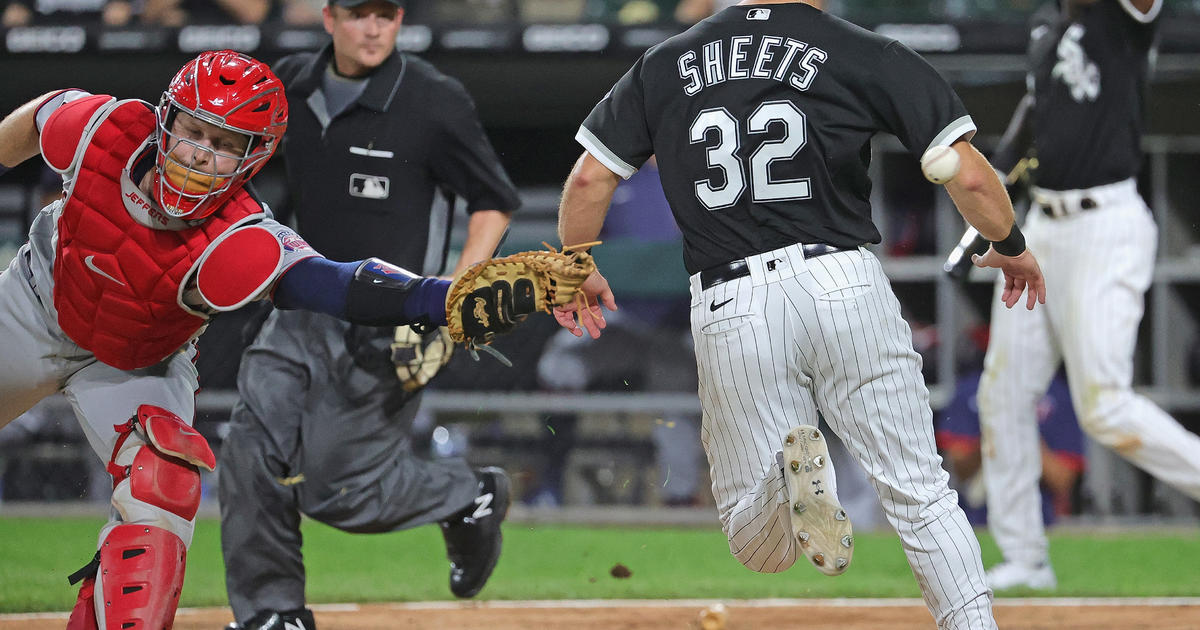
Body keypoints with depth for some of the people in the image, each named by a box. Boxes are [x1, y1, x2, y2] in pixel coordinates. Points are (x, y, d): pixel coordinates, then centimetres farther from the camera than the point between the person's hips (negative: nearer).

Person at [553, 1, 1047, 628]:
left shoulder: (663, 64, 9)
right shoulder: (868, 54, 1)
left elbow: (588, 179, 8)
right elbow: (968, 176, -1)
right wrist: (1010, 246, 18)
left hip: (728, 311, 1)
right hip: (845, 287, -1)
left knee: (755, 544, 10)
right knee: (920, 494, 10)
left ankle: (793, 469, -21)